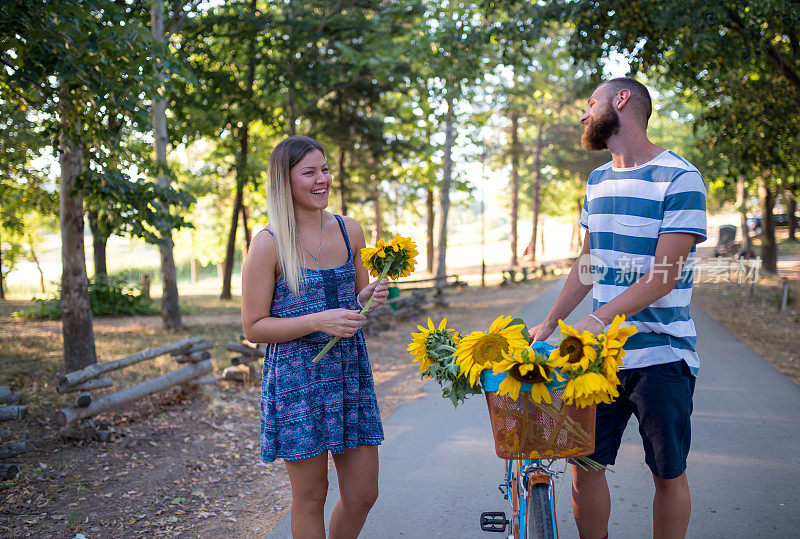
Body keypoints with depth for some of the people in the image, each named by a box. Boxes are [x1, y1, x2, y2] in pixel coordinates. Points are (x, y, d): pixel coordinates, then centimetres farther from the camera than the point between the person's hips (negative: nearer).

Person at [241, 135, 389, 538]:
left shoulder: (349, 231, 6)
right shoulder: (268, 244, -9)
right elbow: (253, 327, -8)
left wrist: (370, 297, -4)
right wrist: (318, 321, -20)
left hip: (351, 369, 5)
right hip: (297, 377, -5)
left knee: (364, 494, 10)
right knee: (311, 497, 6)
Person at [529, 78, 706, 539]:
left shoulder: (680, 177, -10)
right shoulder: (598, 180, 13)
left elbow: (661, 277, -17)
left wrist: (597, 320, -26)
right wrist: (549, 323, 15)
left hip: (662, 355, -5)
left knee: (669, 475, 8)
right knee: (584, 464, 6)